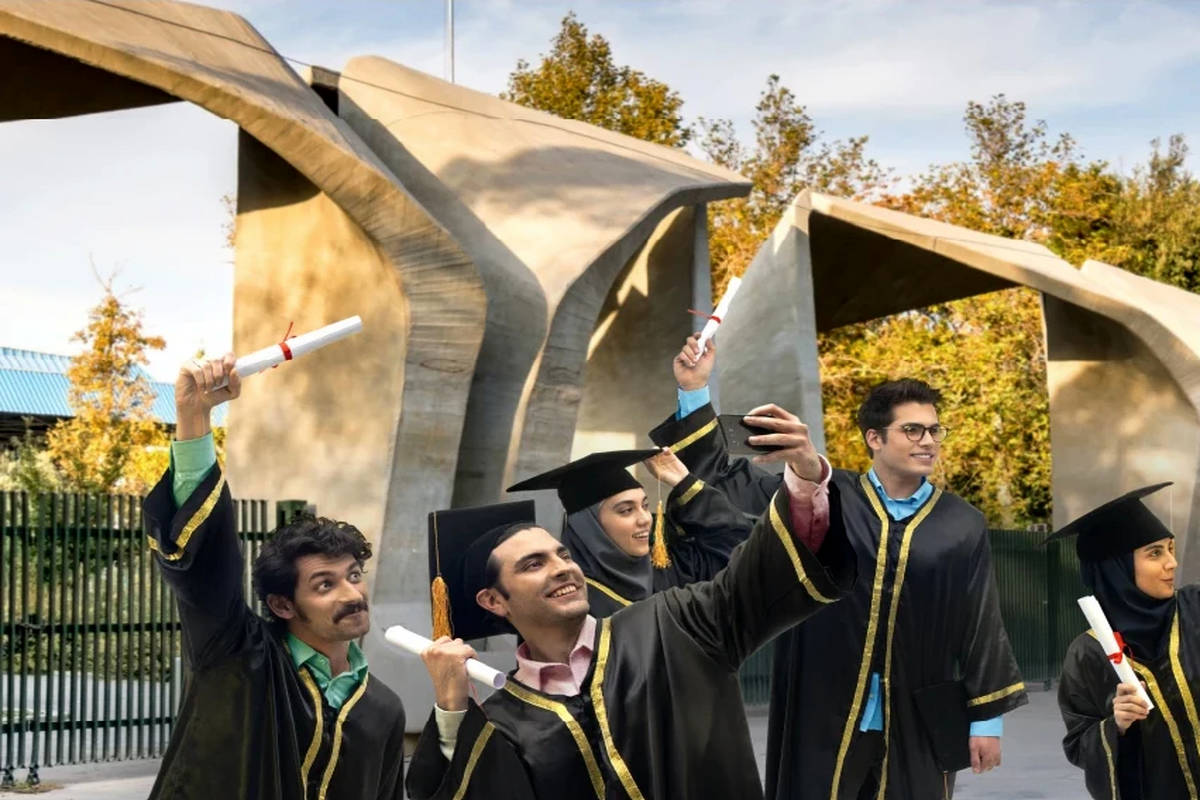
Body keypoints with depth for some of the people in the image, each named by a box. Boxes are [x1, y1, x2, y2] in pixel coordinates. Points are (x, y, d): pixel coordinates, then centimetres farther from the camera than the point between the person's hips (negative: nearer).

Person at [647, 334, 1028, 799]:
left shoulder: (962, 526, 3)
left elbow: (982, 624, 5)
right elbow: (723, 482, 5)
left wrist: (987, 718, 3)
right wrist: (694, 391, -3)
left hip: (918, 720, 0)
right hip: (828, 716, 0)